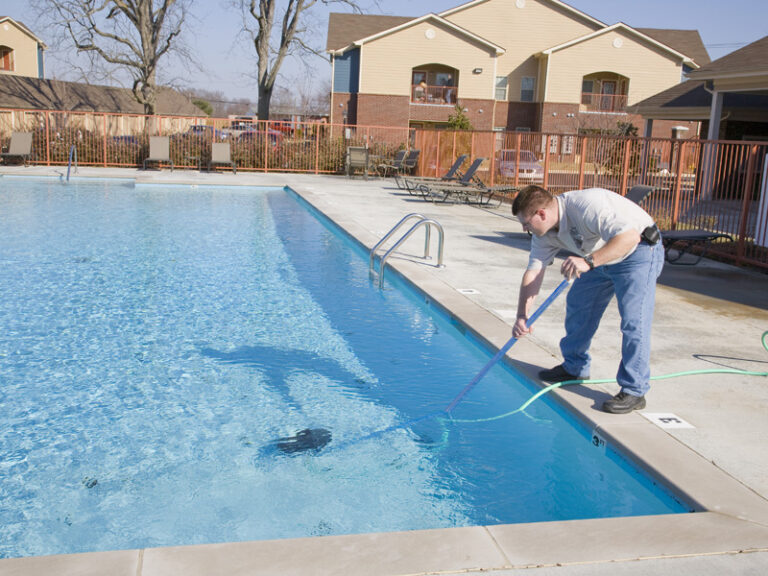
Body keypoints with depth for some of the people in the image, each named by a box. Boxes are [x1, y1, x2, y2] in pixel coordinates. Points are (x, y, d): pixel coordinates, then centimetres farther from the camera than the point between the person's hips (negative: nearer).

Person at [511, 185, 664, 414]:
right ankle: (575, 368, 29)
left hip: (639, 251, -9)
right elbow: (533, 272, -6)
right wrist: (522, 316, -13)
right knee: (577, 304, 13)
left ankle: (634, 391, -7)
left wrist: (588, 261, -50)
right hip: (601, 260, 9)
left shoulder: (587, 205, -35)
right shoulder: (544, 232, -8)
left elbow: (629, 237, -41)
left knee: (633, 320, -15)